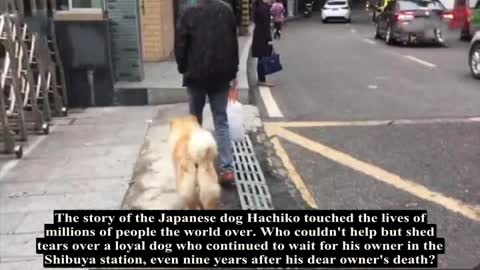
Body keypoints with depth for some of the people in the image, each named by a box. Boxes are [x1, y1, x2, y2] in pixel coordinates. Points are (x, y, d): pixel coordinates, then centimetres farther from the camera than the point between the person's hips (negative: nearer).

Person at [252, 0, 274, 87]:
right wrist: (269, 39, -18)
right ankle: (262, 80, 1)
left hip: (259, 35, 10)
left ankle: (261, 79, 20)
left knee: (261, 59, 14)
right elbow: (265, 25, -20)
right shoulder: (264, 8, -18)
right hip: (263, 36, -10)